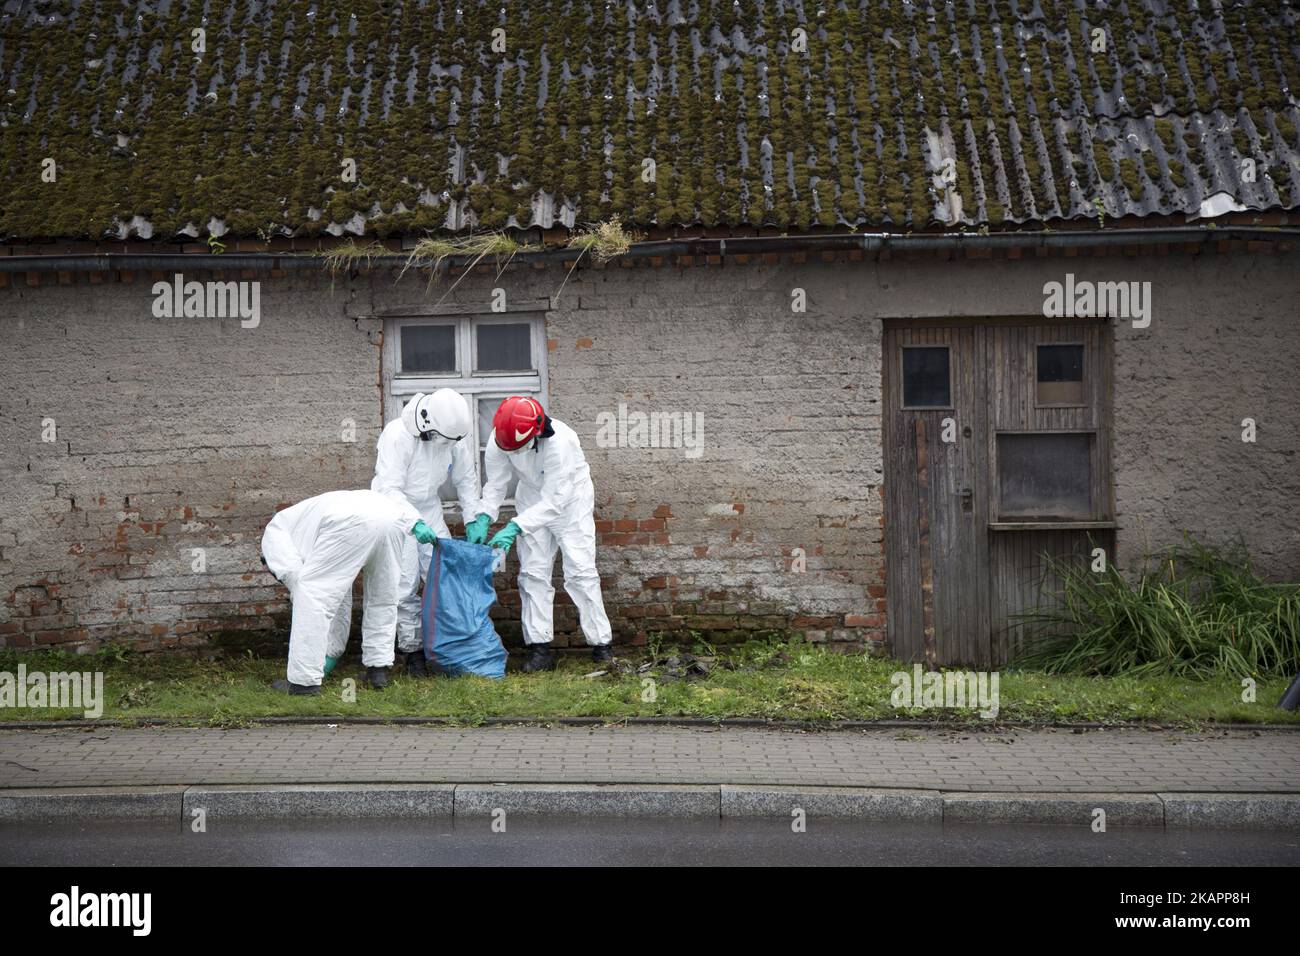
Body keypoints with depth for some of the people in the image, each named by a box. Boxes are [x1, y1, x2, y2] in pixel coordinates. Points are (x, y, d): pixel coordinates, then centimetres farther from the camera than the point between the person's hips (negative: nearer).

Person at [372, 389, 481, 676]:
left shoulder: (455, 438, -9)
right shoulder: (397, 435, -27)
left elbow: (466, 480, 5)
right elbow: (388, 488, -31)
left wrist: (473, 519, -1)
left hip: (429, 509, 5)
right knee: (405, 585, -9)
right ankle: (413, 650, 1)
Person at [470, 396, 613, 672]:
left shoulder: (561, 442, -38)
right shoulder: (500, 439, -23)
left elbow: (554, 501, -36)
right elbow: (496, 484, -12)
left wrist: (515, 527, -42)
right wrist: (483, 517, -28)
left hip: (569, 501, -4)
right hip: (532, 501, 4)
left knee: (581, 571, -8)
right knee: (533, 573, -1)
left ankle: (601, 644, -1)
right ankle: (540, 647, 2)